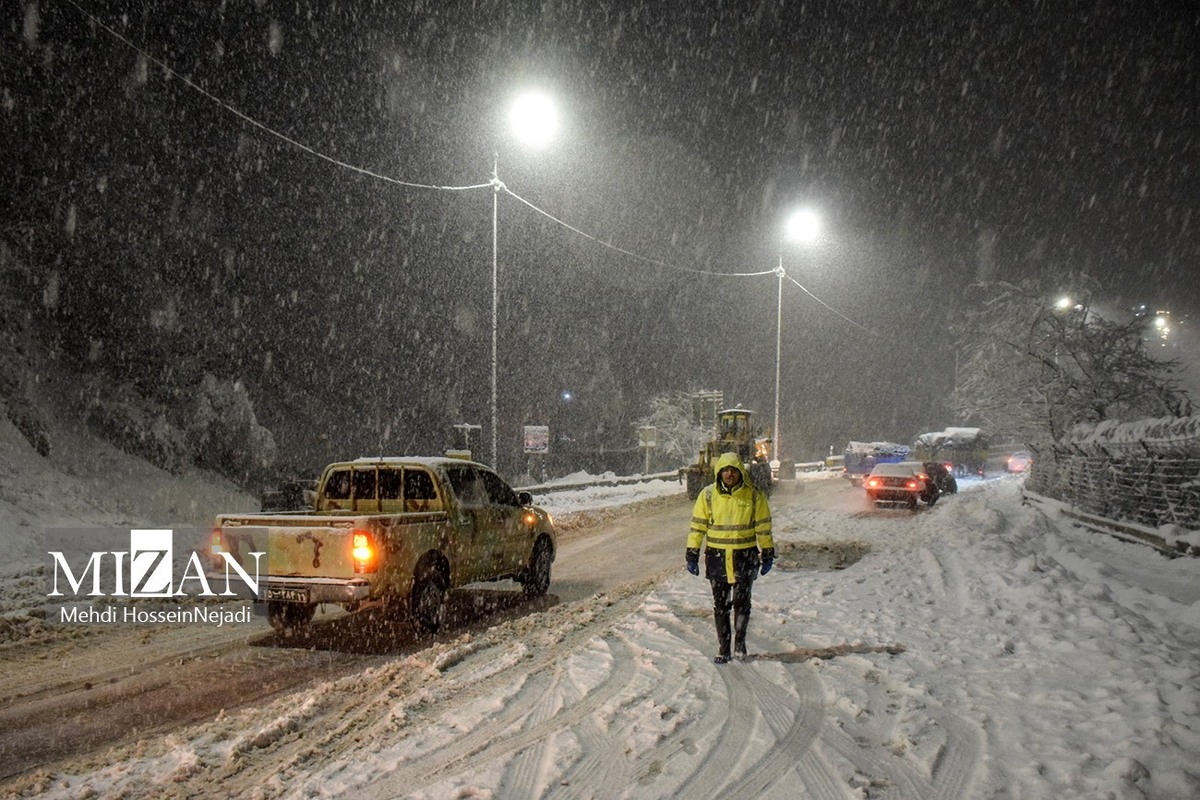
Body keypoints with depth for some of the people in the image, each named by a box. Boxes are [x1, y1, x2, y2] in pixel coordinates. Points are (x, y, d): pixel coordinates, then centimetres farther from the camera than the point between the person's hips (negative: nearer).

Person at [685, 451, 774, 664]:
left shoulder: (754, 496, -1)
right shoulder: (708, 495, 0)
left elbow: (763, 527, 6)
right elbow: (697, 526, 3)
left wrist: (767, 555, 6)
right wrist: (692, 555, 0)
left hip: (745, 557, -1)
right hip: (717, 557, 1)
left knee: (741, 601, -4)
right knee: (720, 605, 6)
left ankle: (739, 640, 16)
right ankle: (723, 648, 16)